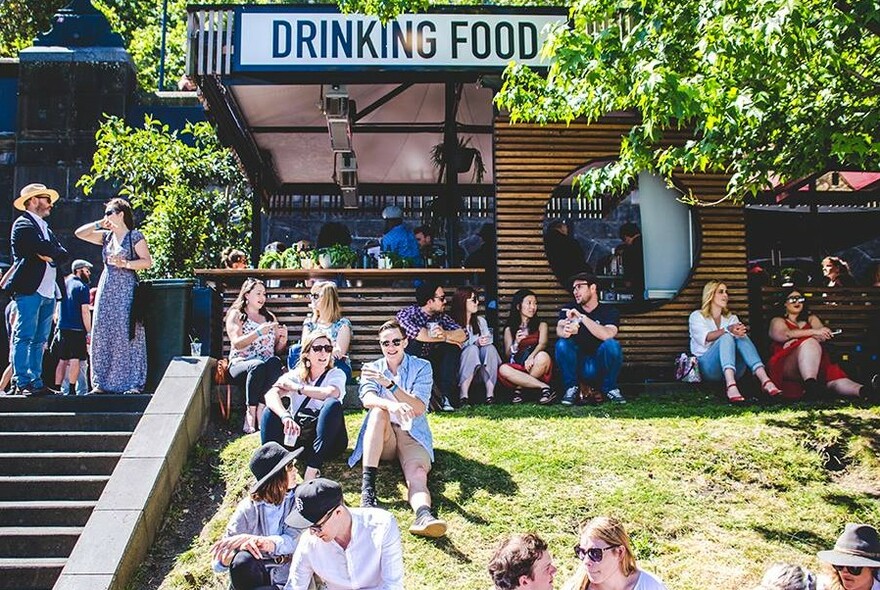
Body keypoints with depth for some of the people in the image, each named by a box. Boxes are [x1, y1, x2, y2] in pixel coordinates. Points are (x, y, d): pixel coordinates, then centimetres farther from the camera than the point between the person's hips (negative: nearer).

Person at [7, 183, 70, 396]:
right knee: (24, 336, -8)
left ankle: (36, 382, 8)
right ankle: (22, 382, -8)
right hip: (29, 289, -8)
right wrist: (54, 252, -1)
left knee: (40, 340, 7)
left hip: (48, 291, 8)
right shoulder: (23, 224, -1)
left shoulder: (46, 229, 25)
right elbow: (44, 249, -17)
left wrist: (50, 255, -6)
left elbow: (62, 254, 11)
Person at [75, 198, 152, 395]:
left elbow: (147, 261, -7)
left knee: (126, 334, -9)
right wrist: (98, 224, 11)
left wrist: (126, 264, -17)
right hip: (106, 288, 6)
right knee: (102, 334, 2)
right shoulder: (106, 236, 17)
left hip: (126, 289, -6)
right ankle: (102, 382, 6)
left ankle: (134, 383, -6)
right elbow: (79, 233, 16)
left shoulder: (135, 236, -1)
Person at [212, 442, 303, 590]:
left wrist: (252, 539, -33)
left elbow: (292, 541, -18)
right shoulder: (249, 509, -7)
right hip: (255, 575, 1)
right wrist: (243, 546, -32)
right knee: (243, 560, -32)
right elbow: (218, 564, -9)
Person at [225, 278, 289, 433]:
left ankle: (260, 410, -37)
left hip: (267, 363, 3)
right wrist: (259, 332, -20)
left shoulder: (270, 317, 23)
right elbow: (237, 343, -8)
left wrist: (283, 339, -1)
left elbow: (277, 349, 21)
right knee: (258, 366, -38)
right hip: (240, 363, -3)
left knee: (275, 363, -34)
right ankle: (251, 413, -33)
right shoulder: (235, 315, 8)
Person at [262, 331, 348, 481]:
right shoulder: (295, 375, 6)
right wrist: (285, 417, -37)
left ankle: (312, 470, -37)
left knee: (333, 405, -29)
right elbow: (270, 395, -16)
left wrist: (296, 387, -13)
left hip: (327, 441, -2)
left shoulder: (336, 374, 3)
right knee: (270, 411, -20)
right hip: (297, 437, 2)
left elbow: (331, 393, -23)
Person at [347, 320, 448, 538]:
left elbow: (419, 408, -9)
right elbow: (368, 399, -11)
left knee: (417, 473, -32)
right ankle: (367, 485, -39)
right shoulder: (371, 369, 12)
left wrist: (390, 384, -22)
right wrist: (393, 405, -35)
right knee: (379, 411, -32)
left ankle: (424, 516, -64)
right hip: (382, 437, 1)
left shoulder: (421, 367, 7)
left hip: (413, 435, -1)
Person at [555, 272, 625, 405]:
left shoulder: (609, 311, -5)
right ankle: (571, 388, -8)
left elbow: (607, 335, -26)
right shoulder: (569, 310, 1)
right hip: (577, 364, 1)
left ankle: (610, 388, -7)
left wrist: (582, 317, -33)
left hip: (599, 366, -1)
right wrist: (566, 331, -45)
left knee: (612, 345, -29)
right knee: (562, 344, -26)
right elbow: (559, 329, -20)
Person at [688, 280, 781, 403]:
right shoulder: (697, 316, 13)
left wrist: (741, 331, -21)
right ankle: (730, 385, -56)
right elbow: (705, 337, -10)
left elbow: (740, 333, 4)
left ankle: (765, 380, -47)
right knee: (726, 337, -31)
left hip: (734, 368, 3)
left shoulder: (732, 318, 27)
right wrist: (728, 330, -27)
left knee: (742, 337, -24)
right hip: (707, 367, -3)